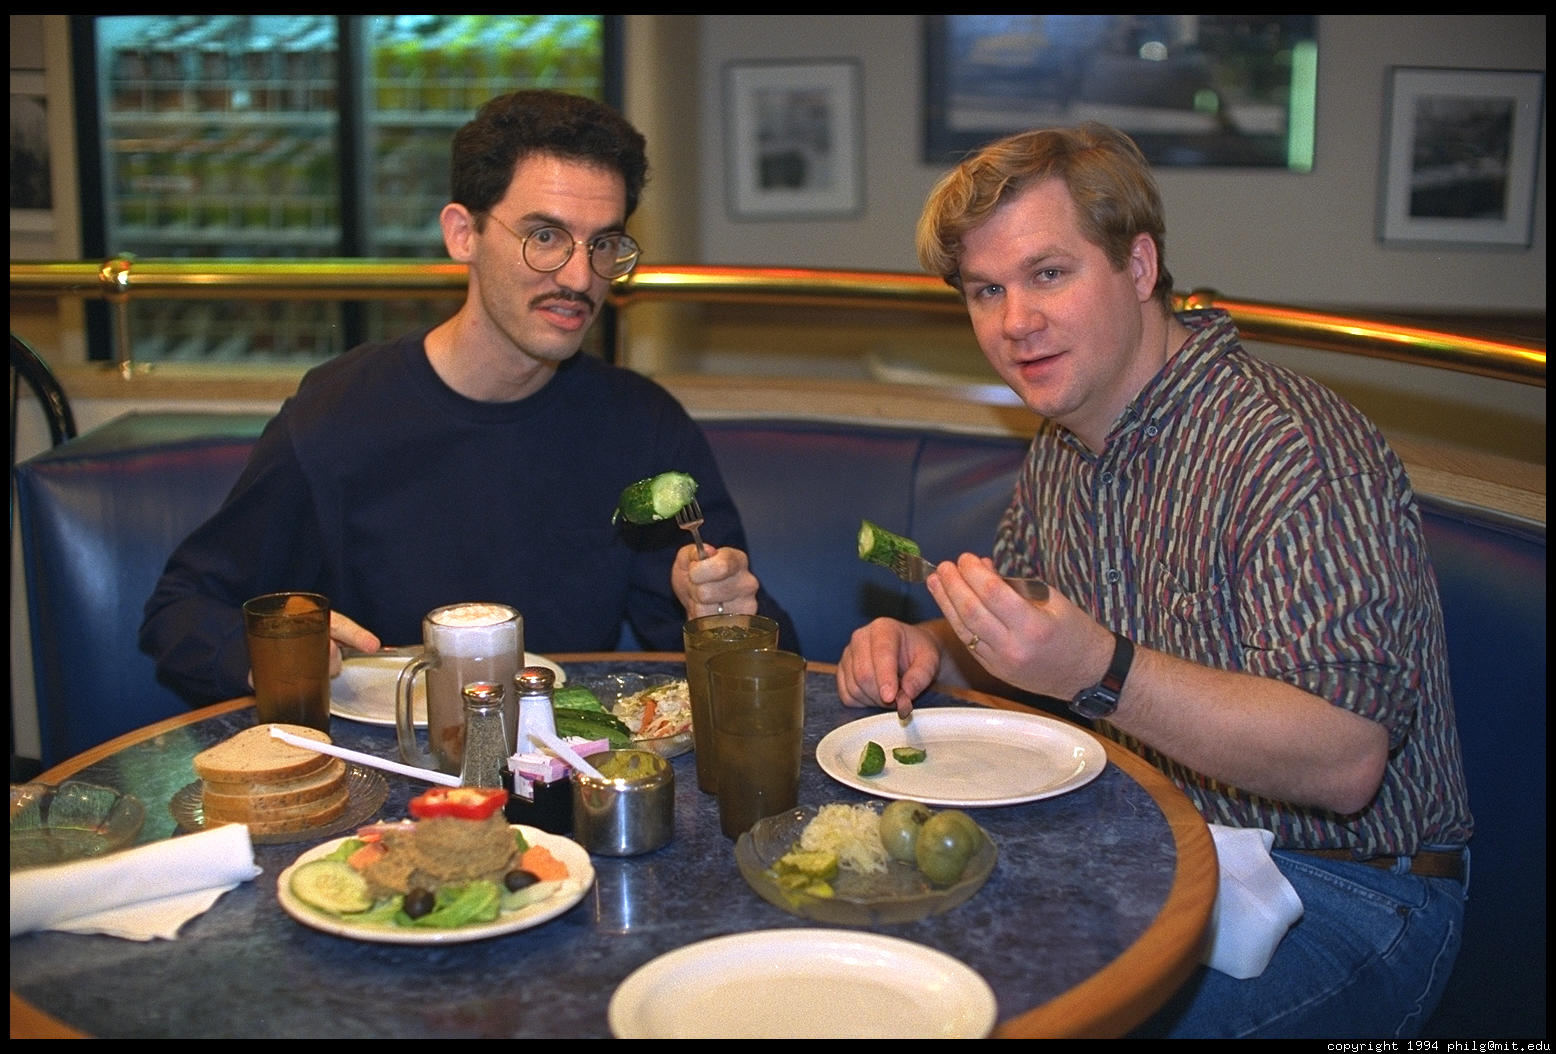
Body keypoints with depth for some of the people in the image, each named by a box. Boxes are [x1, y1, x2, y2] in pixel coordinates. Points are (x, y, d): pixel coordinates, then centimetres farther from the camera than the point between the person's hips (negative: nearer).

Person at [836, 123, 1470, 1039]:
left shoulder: (1294, 450, -22)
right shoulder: (1066, 442, 7)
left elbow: (1345, 762, -28)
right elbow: (1020, 637, 19)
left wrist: (1100, 674, -39)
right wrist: (929, 648, -4)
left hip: (1342, 889, -7)